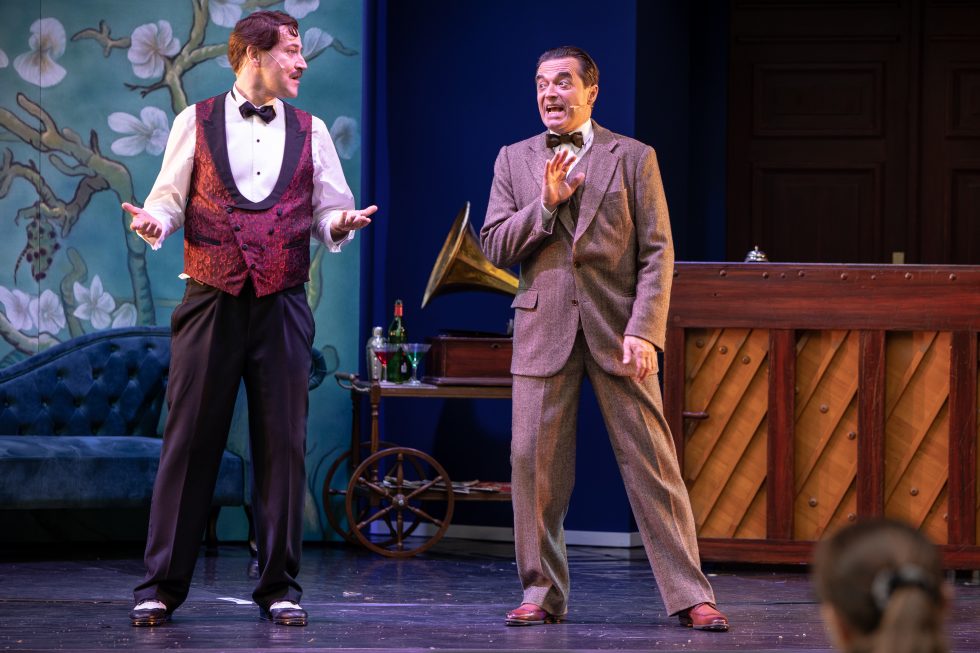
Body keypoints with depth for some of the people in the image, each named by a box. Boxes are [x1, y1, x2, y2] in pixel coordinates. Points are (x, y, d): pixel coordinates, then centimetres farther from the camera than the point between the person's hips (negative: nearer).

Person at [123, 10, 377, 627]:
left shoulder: (310, 131, 12)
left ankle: (280, 586, 9)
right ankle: (162, 585, 4)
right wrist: (156, 222, -17)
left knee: (283, 443, 1)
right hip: (210, 301, -2)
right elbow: (170, 198, 5)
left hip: (282, 305, 2)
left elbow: (330, 210, 10)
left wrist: (339, 223, -13)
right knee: (190, 440, -2)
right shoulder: (196, 123, 6)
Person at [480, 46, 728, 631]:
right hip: (544, 330, 2)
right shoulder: (514, 161, 13)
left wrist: (644, 331, -11)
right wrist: (546, 204, -9)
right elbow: (495, 247, 7)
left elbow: (657, 253, 1)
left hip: (617, 330, -2)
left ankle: (689, 595, -2)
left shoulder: (633, 158, 5)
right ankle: (542, 592, 10)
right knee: (534, 461, -1)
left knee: (653, 462, -4)